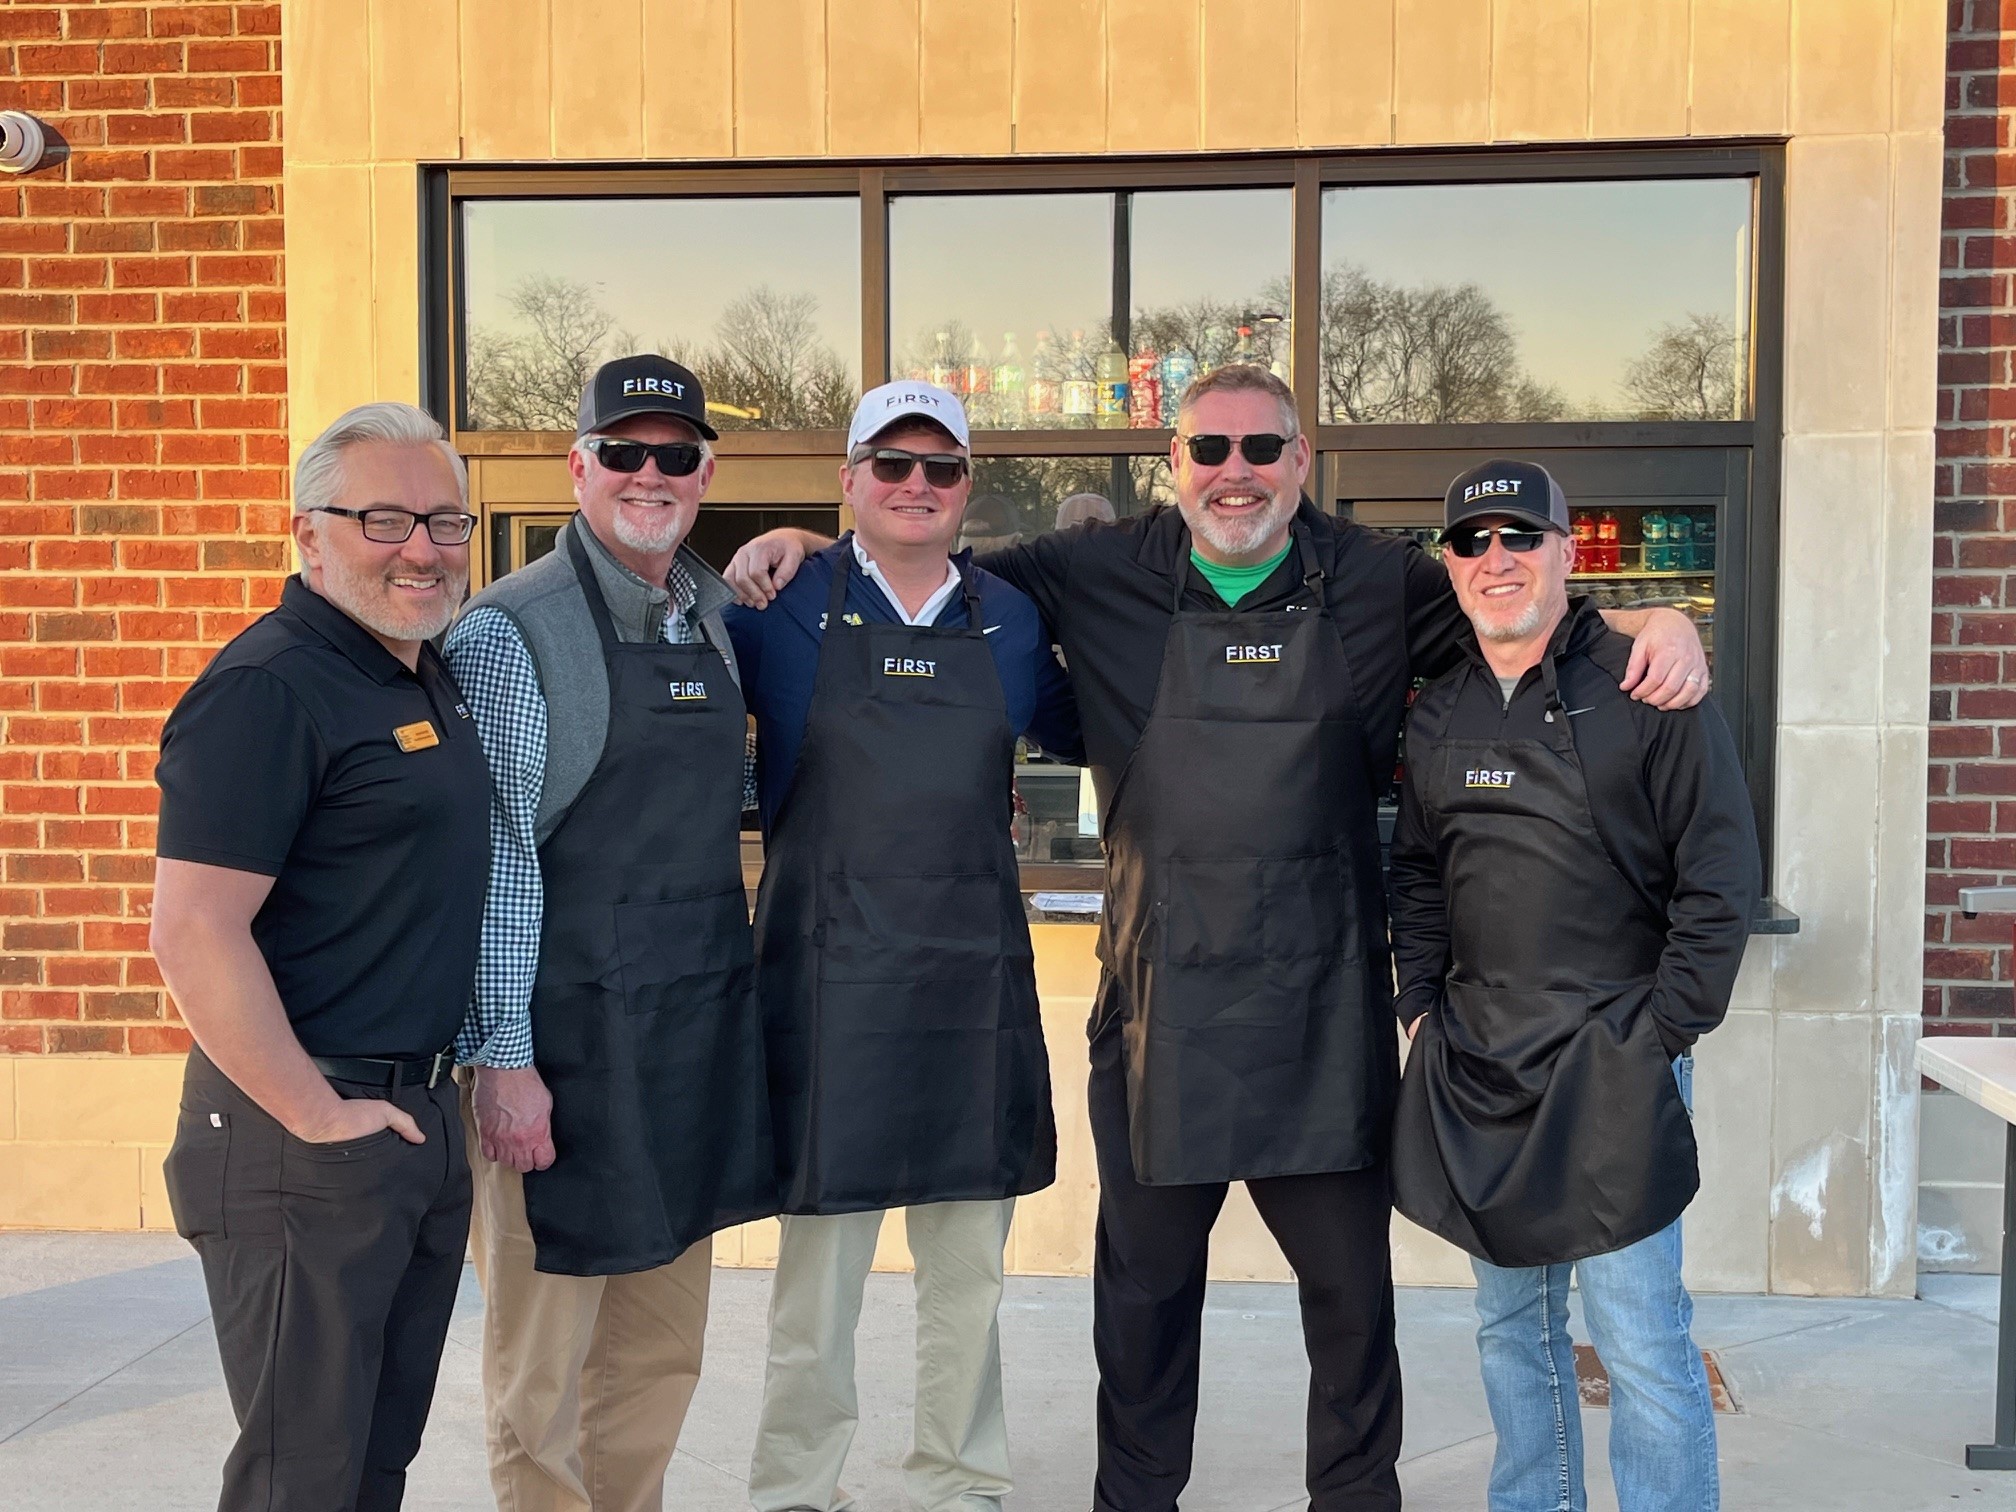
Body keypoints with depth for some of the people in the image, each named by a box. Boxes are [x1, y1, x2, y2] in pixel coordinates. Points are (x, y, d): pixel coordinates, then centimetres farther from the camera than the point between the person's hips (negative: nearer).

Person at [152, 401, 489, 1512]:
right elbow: (192, 931, -23)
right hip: (305, 1142, -8)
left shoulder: (428, 673, 10)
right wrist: (316, 1117, -18)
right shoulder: (268, 687, -17)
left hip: (421, 1116, 8)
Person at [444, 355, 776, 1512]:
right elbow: (494, 859, -14)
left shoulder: (713, 612, 10)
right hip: (568, 1035, -6)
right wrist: (504, 1056, -15)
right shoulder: (512, 632, -10)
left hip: (700, 1027, 7)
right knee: (545, 1354, 6)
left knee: (665, 1342, 18)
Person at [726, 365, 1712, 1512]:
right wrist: (803, 546, 3)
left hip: (1325, 1010, 0)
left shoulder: (1379, 584, 4)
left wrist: (1657, 624, -7)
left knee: (1350, 1282, 13)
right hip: (1161, 1002, 0)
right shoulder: (1104, 577, 3)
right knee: (1145, 1280, 16)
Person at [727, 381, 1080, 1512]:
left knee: (971, 1266, 14)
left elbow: (1076, 732, 22)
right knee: (820, 1261, 5)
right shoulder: (787, 608, 0)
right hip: (833, 978, -3)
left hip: (978, 977, 3)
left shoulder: (1010, 620, 8)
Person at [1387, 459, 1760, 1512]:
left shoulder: (1644, 690, -6)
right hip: (1474, 1062, 6)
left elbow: (1718, 878, -6)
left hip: (1614, 1059, -5)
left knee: (1639, 1340, -3)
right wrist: (1421, 1000, 8)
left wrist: (1667, 1028, -9)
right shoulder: (1437, 714, 10)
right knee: (1510, 1326, 16)